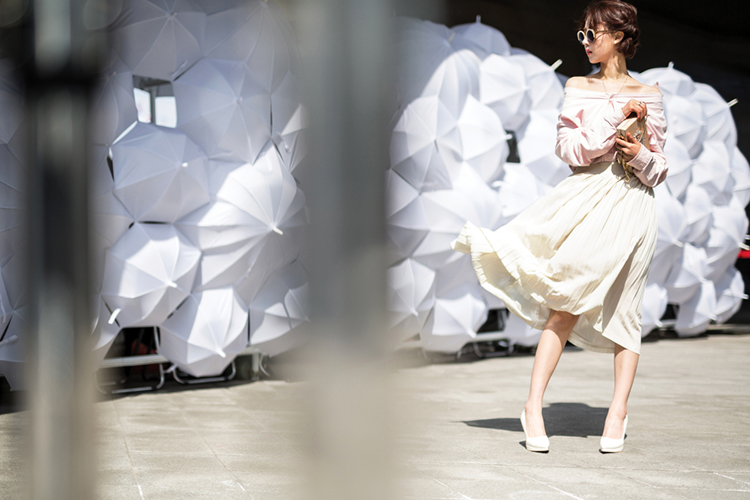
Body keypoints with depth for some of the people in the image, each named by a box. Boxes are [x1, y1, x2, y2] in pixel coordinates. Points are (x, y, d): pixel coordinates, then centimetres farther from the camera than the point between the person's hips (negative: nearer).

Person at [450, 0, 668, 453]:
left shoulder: (648, 95, 8)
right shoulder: (578, 88, 10)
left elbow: (660, 167, 10)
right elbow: (570, 148, -4)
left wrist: (641, 156, -12)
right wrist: (615, 116, -11)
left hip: (631, 204, 0)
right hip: (586, 197, 0)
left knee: (622, 310, 2)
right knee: (566, 307, -6)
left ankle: (618, 411, 11)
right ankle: (534, 406, -1)